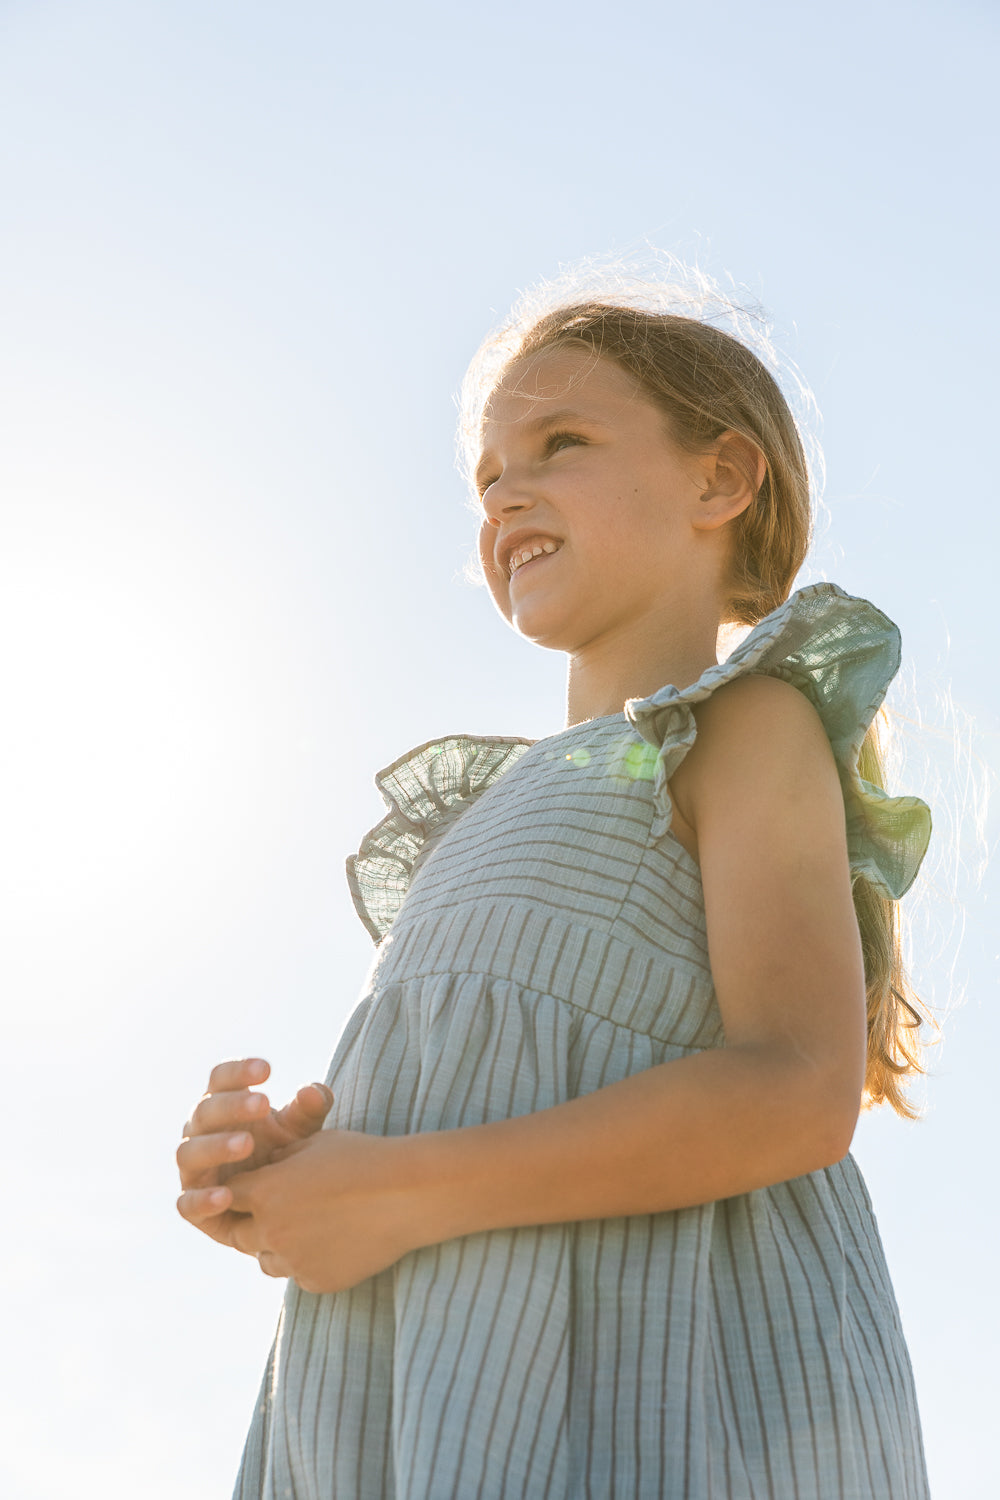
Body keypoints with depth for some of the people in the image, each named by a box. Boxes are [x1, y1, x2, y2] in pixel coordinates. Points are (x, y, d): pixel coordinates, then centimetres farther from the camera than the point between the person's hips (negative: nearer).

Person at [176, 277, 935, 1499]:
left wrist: (399, 1192, -14)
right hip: (434, 1399, 7)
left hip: (644, 1396, -7)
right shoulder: (493, 807, 25)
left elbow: (799, 1095, -14)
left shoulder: (749, 719, 3)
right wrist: (267, 1168, 0)